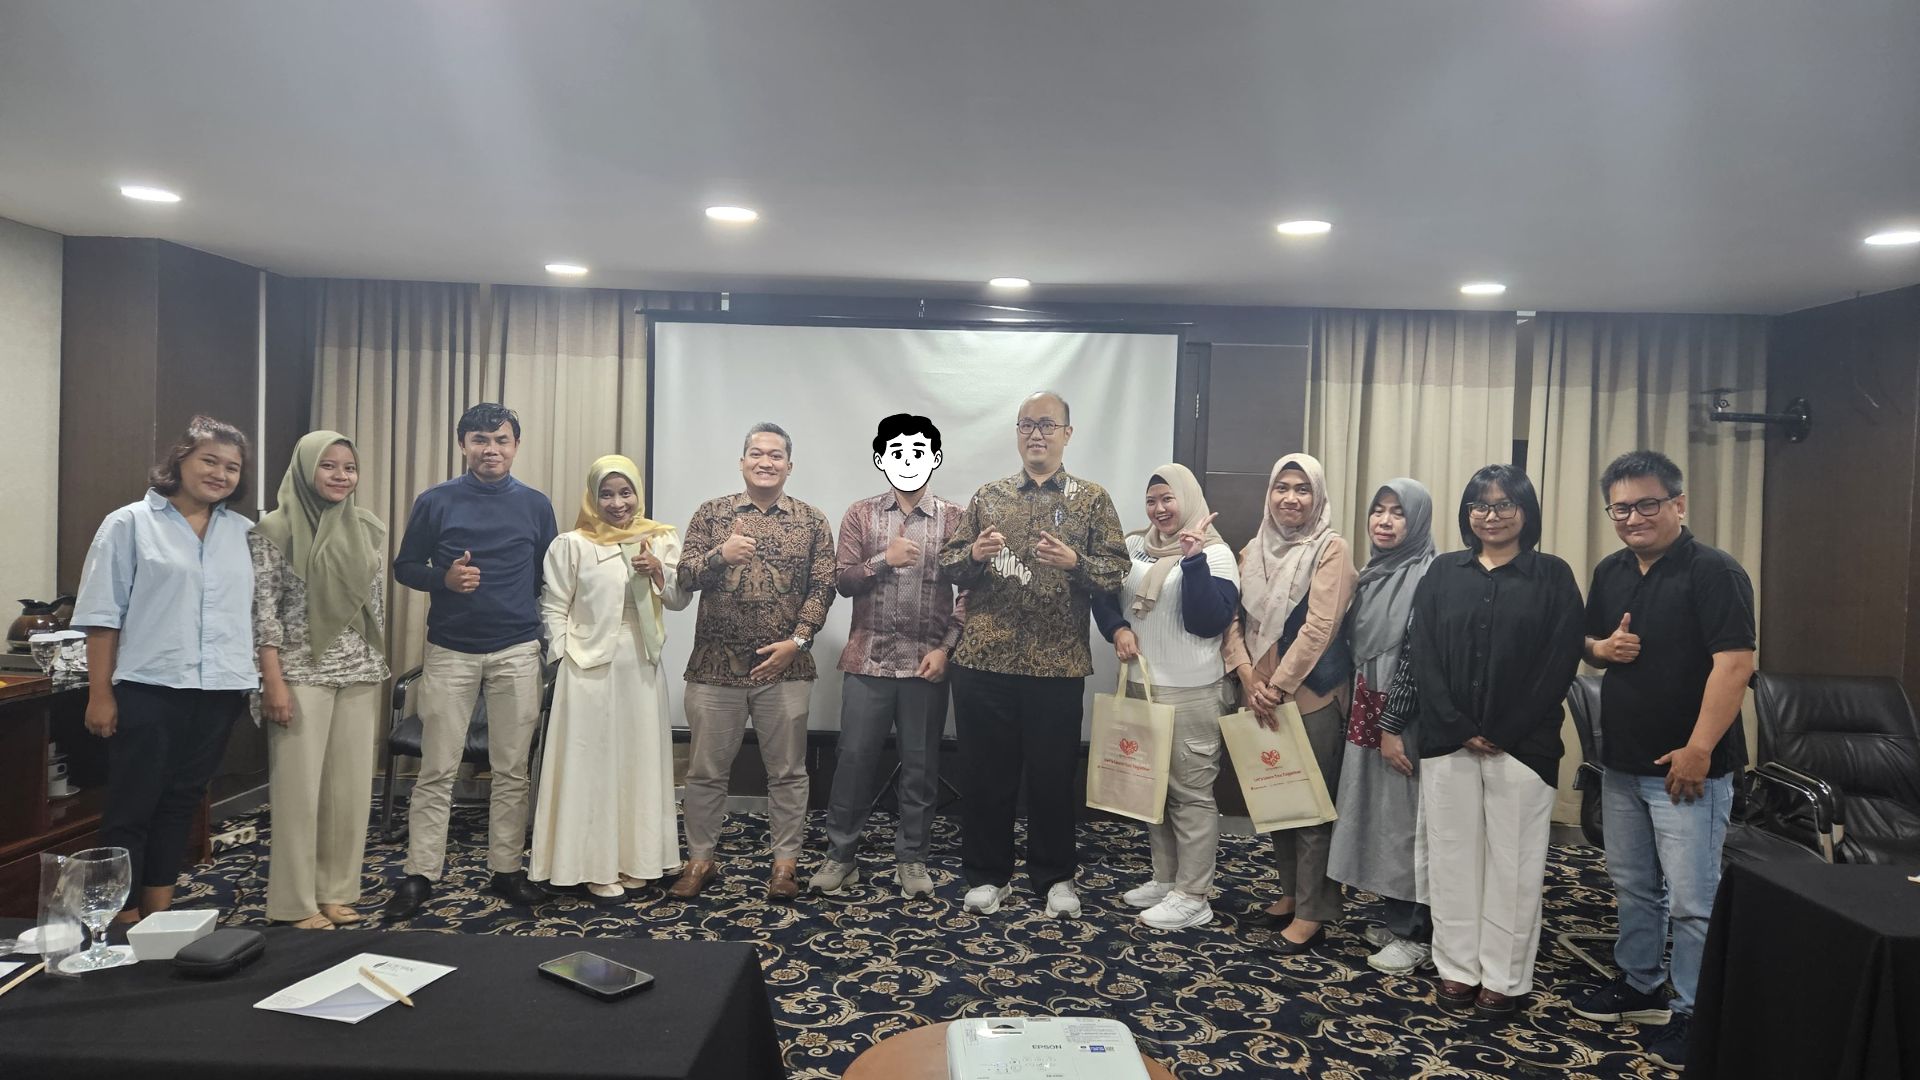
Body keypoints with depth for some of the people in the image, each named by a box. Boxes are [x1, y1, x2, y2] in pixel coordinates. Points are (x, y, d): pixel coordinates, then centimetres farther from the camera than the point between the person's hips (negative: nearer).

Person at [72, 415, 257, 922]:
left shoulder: (244, 532, 9)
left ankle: (159, 918, 25)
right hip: (148, 690, -4)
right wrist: (100, 693, -7)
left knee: (181, 804, 14)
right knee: (131, 809, 4)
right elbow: (103, 615, -4)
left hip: (219, 691, 4)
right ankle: (125, 923, 14)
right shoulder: (130, 524, -2)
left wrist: (266, 678, 6)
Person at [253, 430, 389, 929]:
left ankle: (337, 890, 22)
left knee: (350, 784, 9)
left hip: (359, 673, 5)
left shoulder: (370, 529, 7)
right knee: (299, 786, 1)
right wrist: (273, 681, -14)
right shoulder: (276, 528, -6)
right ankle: (296, 901, 13)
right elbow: (264, 610, -9)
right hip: (302, 672, -5)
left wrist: (376, 669, 13)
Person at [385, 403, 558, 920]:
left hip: (517, 653, 1)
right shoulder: (435, 502, 1)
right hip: (449, 651, -1)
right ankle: (420, 874, 13)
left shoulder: (536, 505, 5)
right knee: (437, 770, 2)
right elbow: (404, 567, 5)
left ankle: (506, 869, 17)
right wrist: (444, 578, -15)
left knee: (512, 770, 6)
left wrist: (548, 633, 3)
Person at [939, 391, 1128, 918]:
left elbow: (1116, 571, -1)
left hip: (1058, 663, -1)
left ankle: (1055, 877, 24)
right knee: (987, 772, 9)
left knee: (1053, 775, 8)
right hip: (984, 660, 2)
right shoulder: (987, 496, 11)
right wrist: (973, 554, -11)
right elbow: (947, 564, 10)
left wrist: (1074, 562, -19)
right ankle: (987, 874, 24)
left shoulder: (1092, 499, 5)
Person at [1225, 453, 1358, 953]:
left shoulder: (1331, 549, -8)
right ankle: (1290, 894, 29)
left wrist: (1278, 687, -16)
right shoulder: (1254, 551, 11)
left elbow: (1319, 626, -16)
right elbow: (1235, 618, 6)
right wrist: (1248, 677, -8)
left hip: (1310, 694, -6)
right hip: (1260, 694, 6)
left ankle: (1312, 914, 9)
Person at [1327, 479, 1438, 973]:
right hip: (1366, 714, 8)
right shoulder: (1371, 574, 12)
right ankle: (1395, 919, 26)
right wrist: (1356, 711, 12)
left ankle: (1415, 934, 13)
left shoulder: (1427, 577, -12)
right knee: (1377, 818, 13)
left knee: (1404, 820, 0)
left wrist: (1394, 727, -17)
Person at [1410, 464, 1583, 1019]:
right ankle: (1457, 968, 21)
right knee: (1452, 857, 8)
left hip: (1522, 744, -2)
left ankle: (1504, 977, 18)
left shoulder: (1553, 576, 1)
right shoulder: (1443, 572, 7)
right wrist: (1459, 727, -9)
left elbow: (1560, 662, -5)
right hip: (1448, 740, 2)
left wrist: (1503, 733, -11)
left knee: (1514, 862, 5)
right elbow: (1423, 656, 1)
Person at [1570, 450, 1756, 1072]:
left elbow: (1734, 664, -20)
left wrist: (1698, 750, -24)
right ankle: (1639, 986, 33)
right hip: (1621, 762, 7)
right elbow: (1589, 643, 20)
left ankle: (1693, 1015, 13)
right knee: (1631, 885, 18)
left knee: (1692, 899, -1)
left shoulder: (1714, 572, -13)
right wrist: (1604, 648, -5)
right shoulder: (1610, 573, 9)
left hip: (1686, 766, -7)